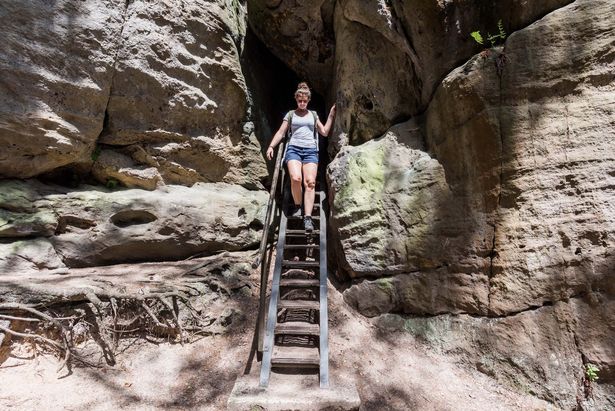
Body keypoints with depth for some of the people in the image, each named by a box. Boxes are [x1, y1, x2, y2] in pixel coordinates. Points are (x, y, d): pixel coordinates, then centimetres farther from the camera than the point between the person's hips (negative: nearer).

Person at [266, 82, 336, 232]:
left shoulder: (313, 115, 23)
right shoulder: (290, 114, 18)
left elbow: (324, 132, 21)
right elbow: (281, 132, 13)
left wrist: (331, 116, 16)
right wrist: (271, 146, 1)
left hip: (311, 150, 1)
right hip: (294, 148, -1)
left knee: (310, 181, -20)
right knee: (295, 178, -28)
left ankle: (307, 217, -24)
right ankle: (297, 206, -2)